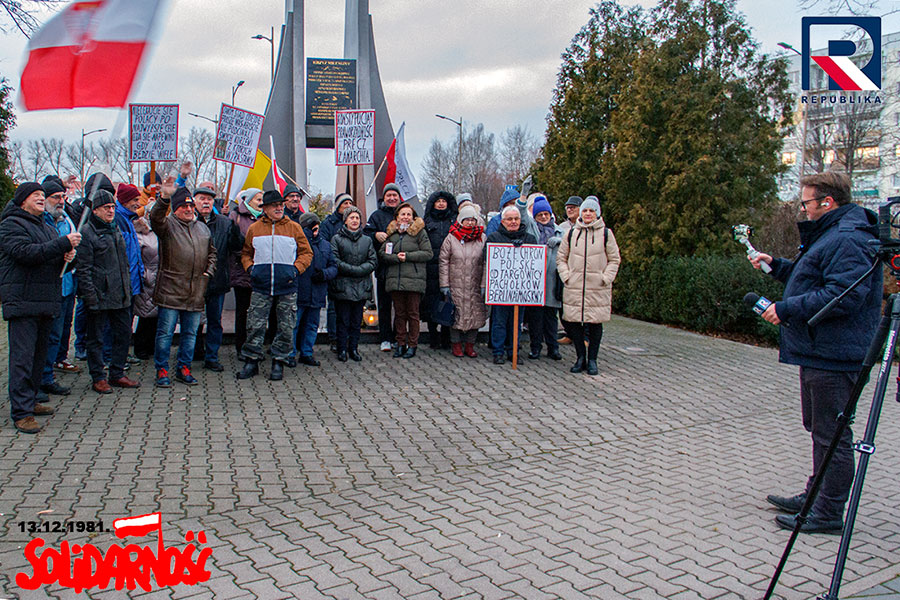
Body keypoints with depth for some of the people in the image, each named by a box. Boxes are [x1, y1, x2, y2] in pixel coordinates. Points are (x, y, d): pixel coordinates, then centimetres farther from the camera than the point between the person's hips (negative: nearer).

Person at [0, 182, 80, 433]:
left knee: (39, 353, 13)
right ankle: (21, 413, -8)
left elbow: (54, 257, 25)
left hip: (46, 301, 8)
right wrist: (64, 244, -21)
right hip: (22, 300, -8)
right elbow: (26, 252, -19)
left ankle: (29, 401, 24)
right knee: (22, 356, -9)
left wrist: (66, 256, 1)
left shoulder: (47, 228, 22)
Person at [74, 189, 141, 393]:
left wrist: (128, 288, 17)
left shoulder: (115, 229, 16)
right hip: (100, 296, -7)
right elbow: (83, 269, -12)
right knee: (96, 338, 3)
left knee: (124, 334, 10)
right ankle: (98, 378, 13)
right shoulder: (87, 233, -8)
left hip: (120, 295, 7)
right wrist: (90, 297, -17)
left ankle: (117, 375, 21)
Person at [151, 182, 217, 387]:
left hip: (196, 292, 5)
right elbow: (156, 218, -23)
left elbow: (212, 252, 25)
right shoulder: (168, 224, 0)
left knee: (190, 333, 10)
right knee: (165, 332, -1)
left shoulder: (203, 228, 16)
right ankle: (162, 371, 10)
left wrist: (209, 271, 9)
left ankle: (184, 369, 21)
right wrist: (164, 198, -39)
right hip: (170, 291, -5)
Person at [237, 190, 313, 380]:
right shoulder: (254, 229, 9)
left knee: (286, 327, 4)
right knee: (254, 325, 0)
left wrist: (296, 269, -6)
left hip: (287, 287, 0)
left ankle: (279, 362, 16)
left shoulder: (294, 228, 6)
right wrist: (250, 268, 0)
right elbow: (246, 253, 18)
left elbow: (306, 252, 8)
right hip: (261, 287, 1)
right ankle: (251, 361, 13)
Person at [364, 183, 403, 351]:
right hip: (383, 266, -1)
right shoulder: (377, 215, 8)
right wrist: (376, 235, -19)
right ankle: (385, 339, 12)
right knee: (384, 305, 4)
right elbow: (366, 234, 2)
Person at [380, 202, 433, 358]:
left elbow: (428, 253, -5)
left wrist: (408, 256, -12)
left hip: (413, 279, -4)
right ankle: (401, 344, 18)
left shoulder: (419, 231, 1)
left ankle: (412, 345, 9)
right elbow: (382, 253, 9)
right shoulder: (391, 232, 13)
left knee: (413, 313, 1)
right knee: (399, 313, 9)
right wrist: (396, 257, -9)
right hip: (394, 280, 4)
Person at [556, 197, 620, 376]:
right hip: (574, 287, 1)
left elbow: (614, 260, 8)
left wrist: (606, 278, -4)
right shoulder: (572, 233, 9)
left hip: (598, 288, -1)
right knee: (573, 322, 1)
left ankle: (592, 360, 13)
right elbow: (561, 257, 13)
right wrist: (566, 276, 1)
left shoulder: (606, 233, 5)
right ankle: (580, 357, 15)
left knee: (595, 324, 1)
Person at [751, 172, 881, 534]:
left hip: (833, 357, -12)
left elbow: (844, 295, -29)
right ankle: (815, 497, 34)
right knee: (819, 428, 20)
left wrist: (788, 308, -24)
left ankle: (828, 515, 7)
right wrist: (776, 266, 21)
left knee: (832, 435, -3)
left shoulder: (847, 240, -19)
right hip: (820, 352, 12)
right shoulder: (831, 235, 18)